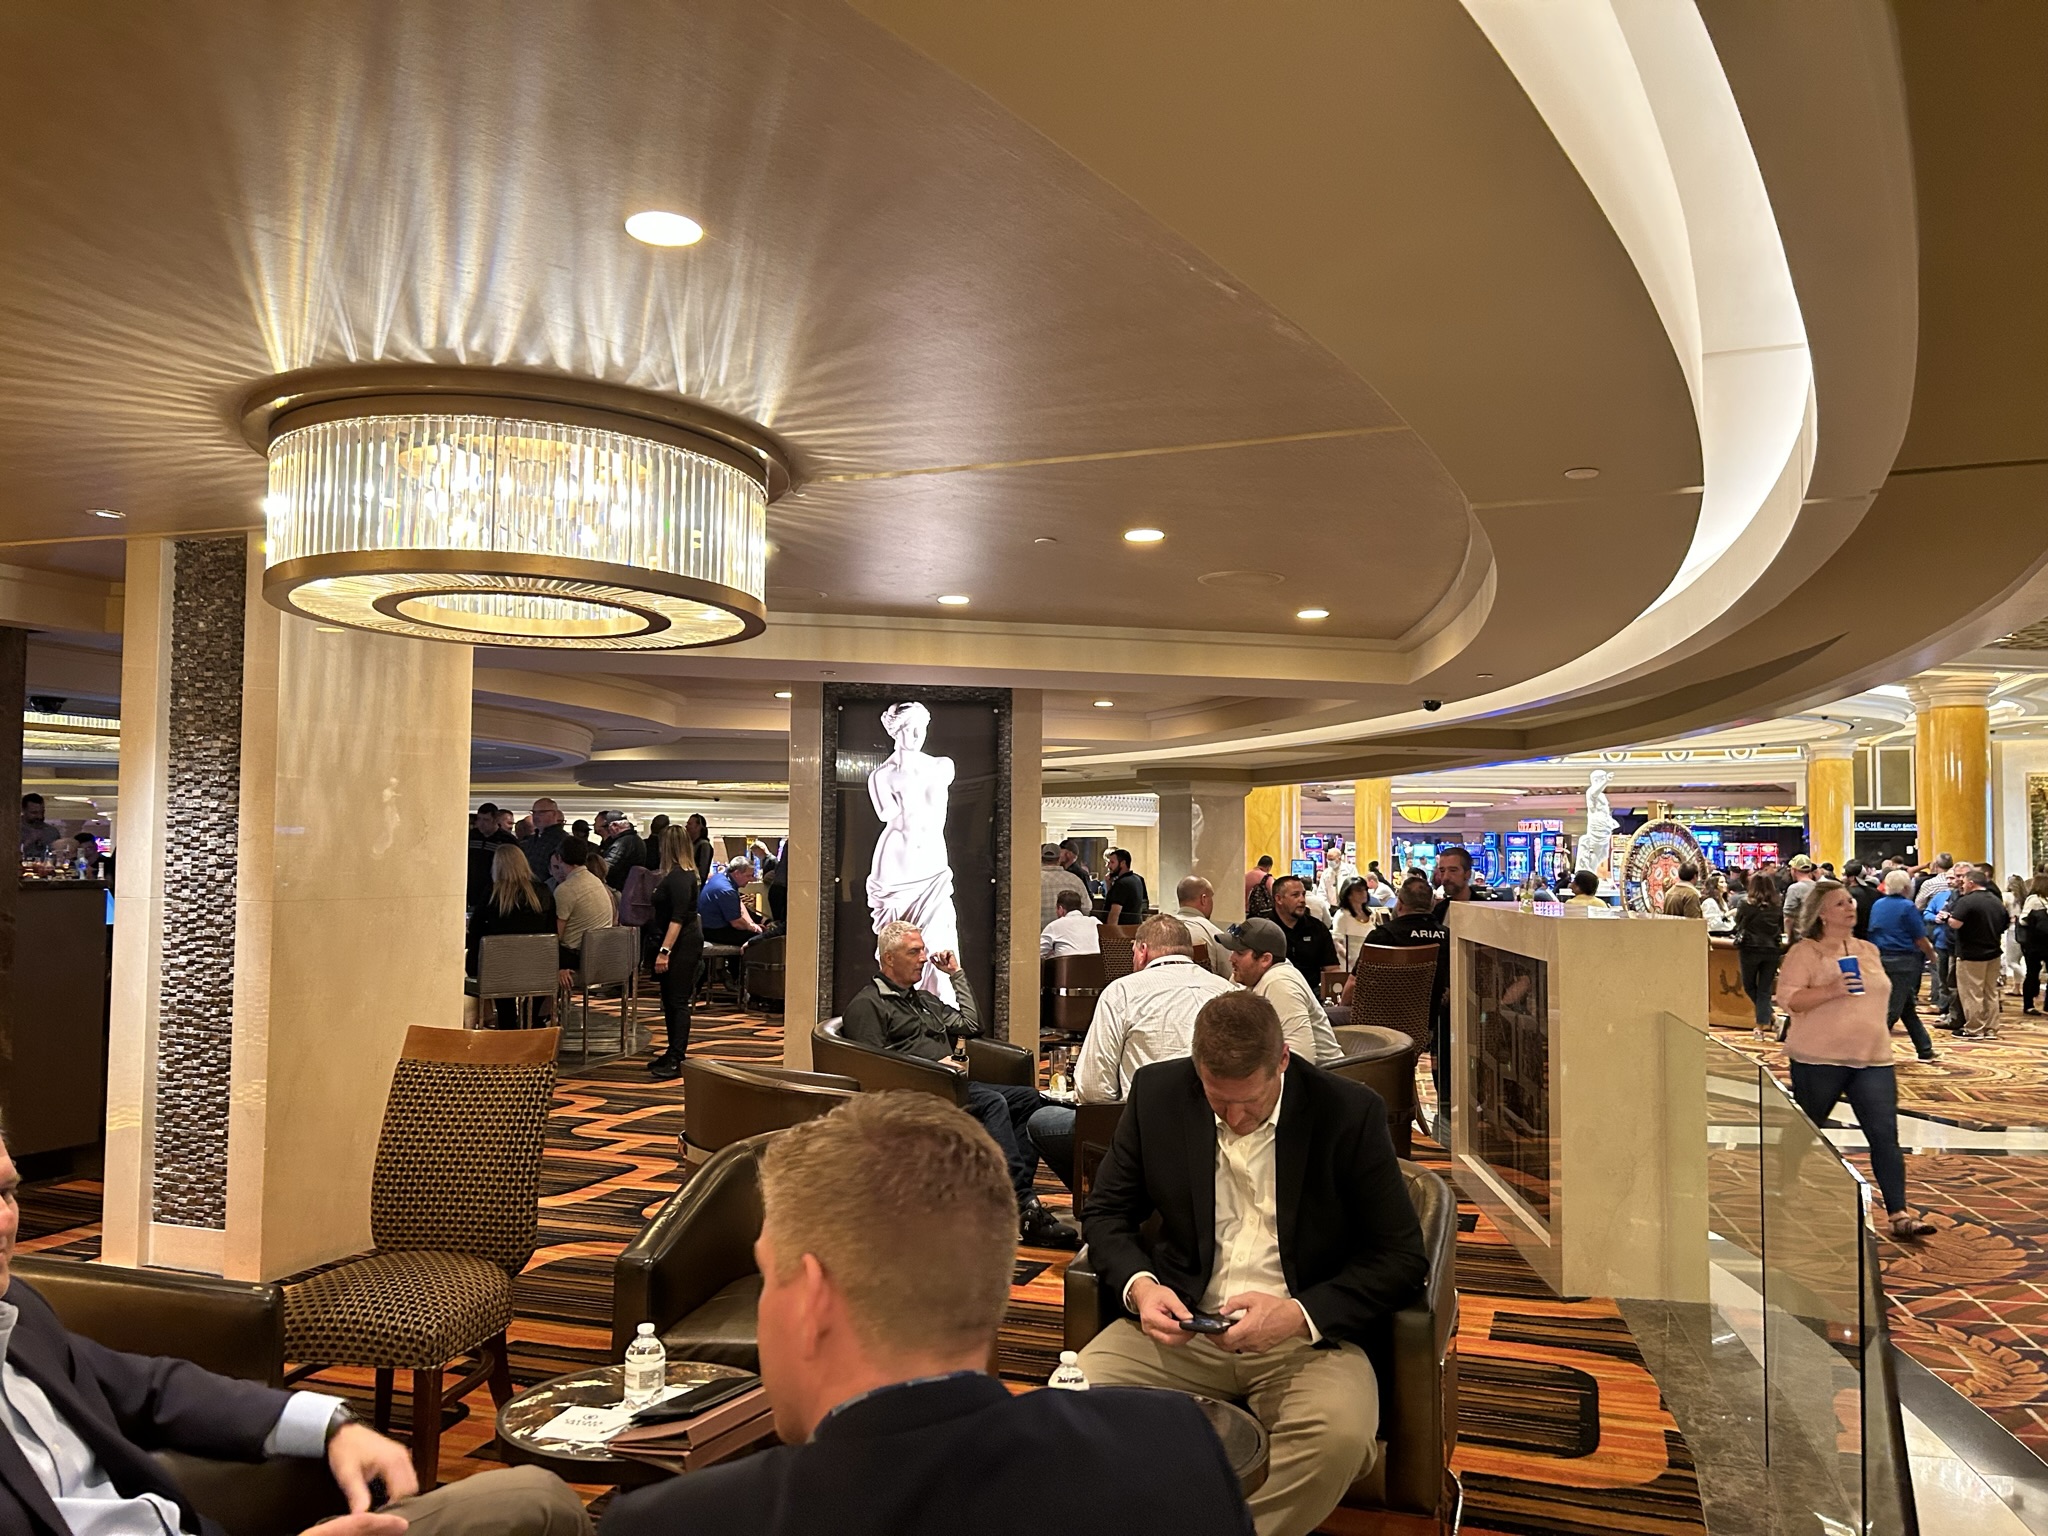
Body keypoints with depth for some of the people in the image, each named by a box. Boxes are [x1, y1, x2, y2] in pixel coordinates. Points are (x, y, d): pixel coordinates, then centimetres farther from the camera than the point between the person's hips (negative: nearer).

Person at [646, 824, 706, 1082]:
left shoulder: (679, 876, -18)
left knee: (678, 1002, -9)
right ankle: (673, 1053, 24)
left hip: (682, 945, -10)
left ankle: (675, 1062, -8)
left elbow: (678, 917, -24)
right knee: (669, 1000, 15)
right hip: (679, 944, 10)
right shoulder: (676, 874, 13)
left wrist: (665, 951, -26)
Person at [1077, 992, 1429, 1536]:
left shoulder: (1351, 1113, -8)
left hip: (1308, 1332, -1)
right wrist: (1138, 1284, -12)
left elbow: (1402, 1257, -4)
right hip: (1179, 1325, 2)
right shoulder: (1156, 1093, -2)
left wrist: (1298, 1314, -19)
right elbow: (1107, 1210, 9)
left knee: (1339, 1436, -33)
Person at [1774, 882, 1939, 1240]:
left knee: (1885, 1135, -6)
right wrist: (1831, 990, -28)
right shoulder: (1804, 952, -8)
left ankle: (1899, 1214, -6)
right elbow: (1786, 998, -18)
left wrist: (1878, 1036, 22)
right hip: (1819, 1060, -5)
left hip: (1872, 1059, 5)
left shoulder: (1868, 950, 13)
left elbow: (1878, 996, 25)